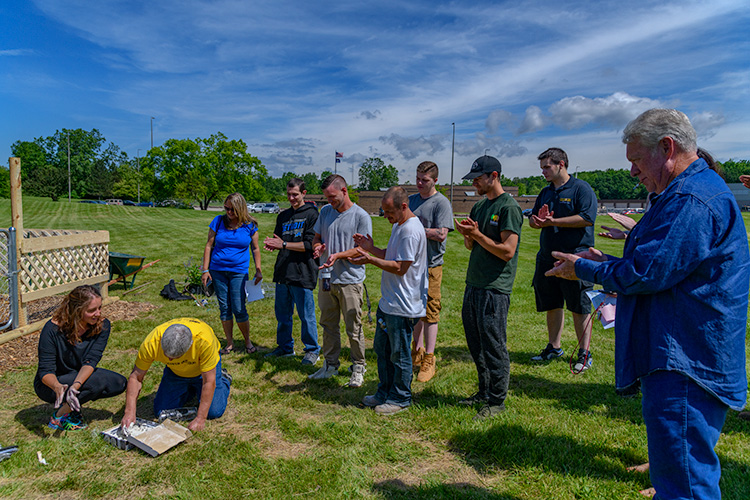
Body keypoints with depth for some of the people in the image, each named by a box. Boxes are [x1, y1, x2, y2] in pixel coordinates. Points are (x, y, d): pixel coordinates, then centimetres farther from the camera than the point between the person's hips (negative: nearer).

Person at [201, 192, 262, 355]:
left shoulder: (250, 225, -1)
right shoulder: (218, 221, 0)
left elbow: (255, 248, 9)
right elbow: (209, 245, 4)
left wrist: (258, 270, 3)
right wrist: (205, 270, 0)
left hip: (239, 271, -2)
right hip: (217, 270, 2)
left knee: (239, 309, -4)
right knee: (224, 308, 7)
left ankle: (248, 342, 16)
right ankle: (229, 343, 21)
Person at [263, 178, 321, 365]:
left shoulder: (311, 214, -5)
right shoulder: (283, 216, 16)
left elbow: (310, 244, -13)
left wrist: (284, 244, -18)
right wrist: (272, 244, -3)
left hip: (302, 274, -7)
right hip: (282, 272, 7)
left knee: (306, 315, 2)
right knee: (282, 313, 15)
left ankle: (312, 350, 17)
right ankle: (285, 347, 31)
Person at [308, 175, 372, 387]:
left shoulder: (361, 216, -9)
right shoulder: (325, 211, 9)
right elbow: (316, 237, 15)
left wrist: (338, 255, -24)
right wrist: (318, 247, -8)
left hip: (350, 281, -5)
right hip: (327, 279, 6)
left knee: (353, 328, 3)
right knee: (328, 324, 15)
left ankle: (358, 367, 19)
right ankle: (330, 364, 30)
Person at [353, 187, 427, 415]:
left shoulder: (411, 231, -20)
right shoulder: (398, 225, 13)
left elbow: (400, 268, -22)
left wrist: (370, 259, -22)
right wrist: (372, 249, 7)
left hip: (403, 306, -10)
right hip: (388, 301, 10)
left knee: (399, 354, 5)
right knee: (382, 349, 19)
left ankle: (400, 399, 22)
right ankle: (384, 393, 35)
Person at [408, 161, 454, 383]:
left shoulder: (442, 203, -8)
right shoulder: (411, 200, 14)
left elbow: (441, 234, -18)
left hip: (430, 266, -6)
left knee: (430, 312, -2)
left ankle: (429, 361, 7)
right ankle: (418, 351, 28)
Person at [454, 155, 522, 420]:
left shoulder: (509, 207, -11)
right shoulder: (479, 206, 15)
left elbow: (507, 251, -17)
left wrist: (477, 234, -16)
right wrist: (466, 234, -2)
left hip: (495, 289, -8)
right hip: (474, 284, 9)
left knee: (493, 346, 1)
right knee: (475, 343, 16)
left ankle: (497, 400, 15)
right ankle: (484, 391, 31)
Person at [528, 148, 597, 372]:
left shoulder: (581, 188, -5)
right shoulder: (545, 192, 16)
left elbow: (587, 218, -17)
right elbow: (532, 219, 17)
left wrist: (553, 221, -19)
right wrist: (537, 220, -7)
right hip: (547, 257, 7)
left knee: (580, 307, 1)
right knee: (552, 305, 13)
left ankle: (584, 353, 12)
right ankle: (554, 347, 27)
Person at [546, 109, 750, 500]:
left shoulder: (691, 200, -20)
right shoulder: (689, 192, 17)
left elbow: (646, 274, -22)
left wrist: (583, 269, -7)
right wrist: (605, 263, 11)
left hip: (684, 368, -11)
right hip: (677, 362, 11)